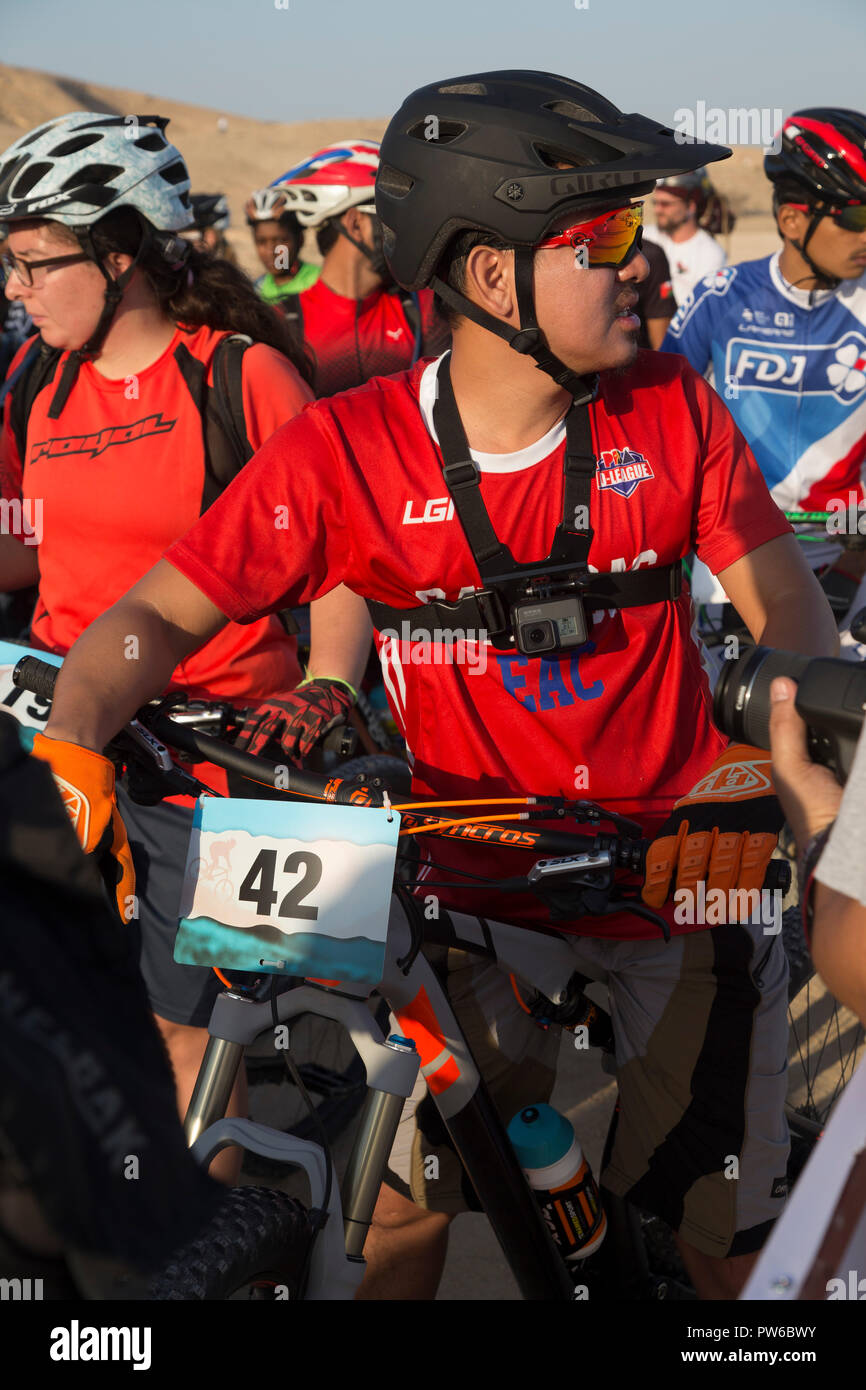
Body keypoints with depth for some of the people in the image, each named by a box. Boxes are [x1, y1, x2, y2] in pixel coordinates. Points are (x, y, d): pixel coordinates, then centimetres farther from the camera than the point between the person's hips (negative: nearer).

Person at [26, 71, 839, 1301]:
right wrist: (67, 745, -28)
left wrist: (758, 766, -25)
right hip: (471, 882, -1)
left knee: (724, 1238, 6)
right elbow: (160, 615, -10)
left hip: (674, 875, 1)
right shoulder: (346, 450, -12)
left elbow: (792, 619, -6)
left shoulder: (674, 413, -7)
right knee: (405, 1200, -2)